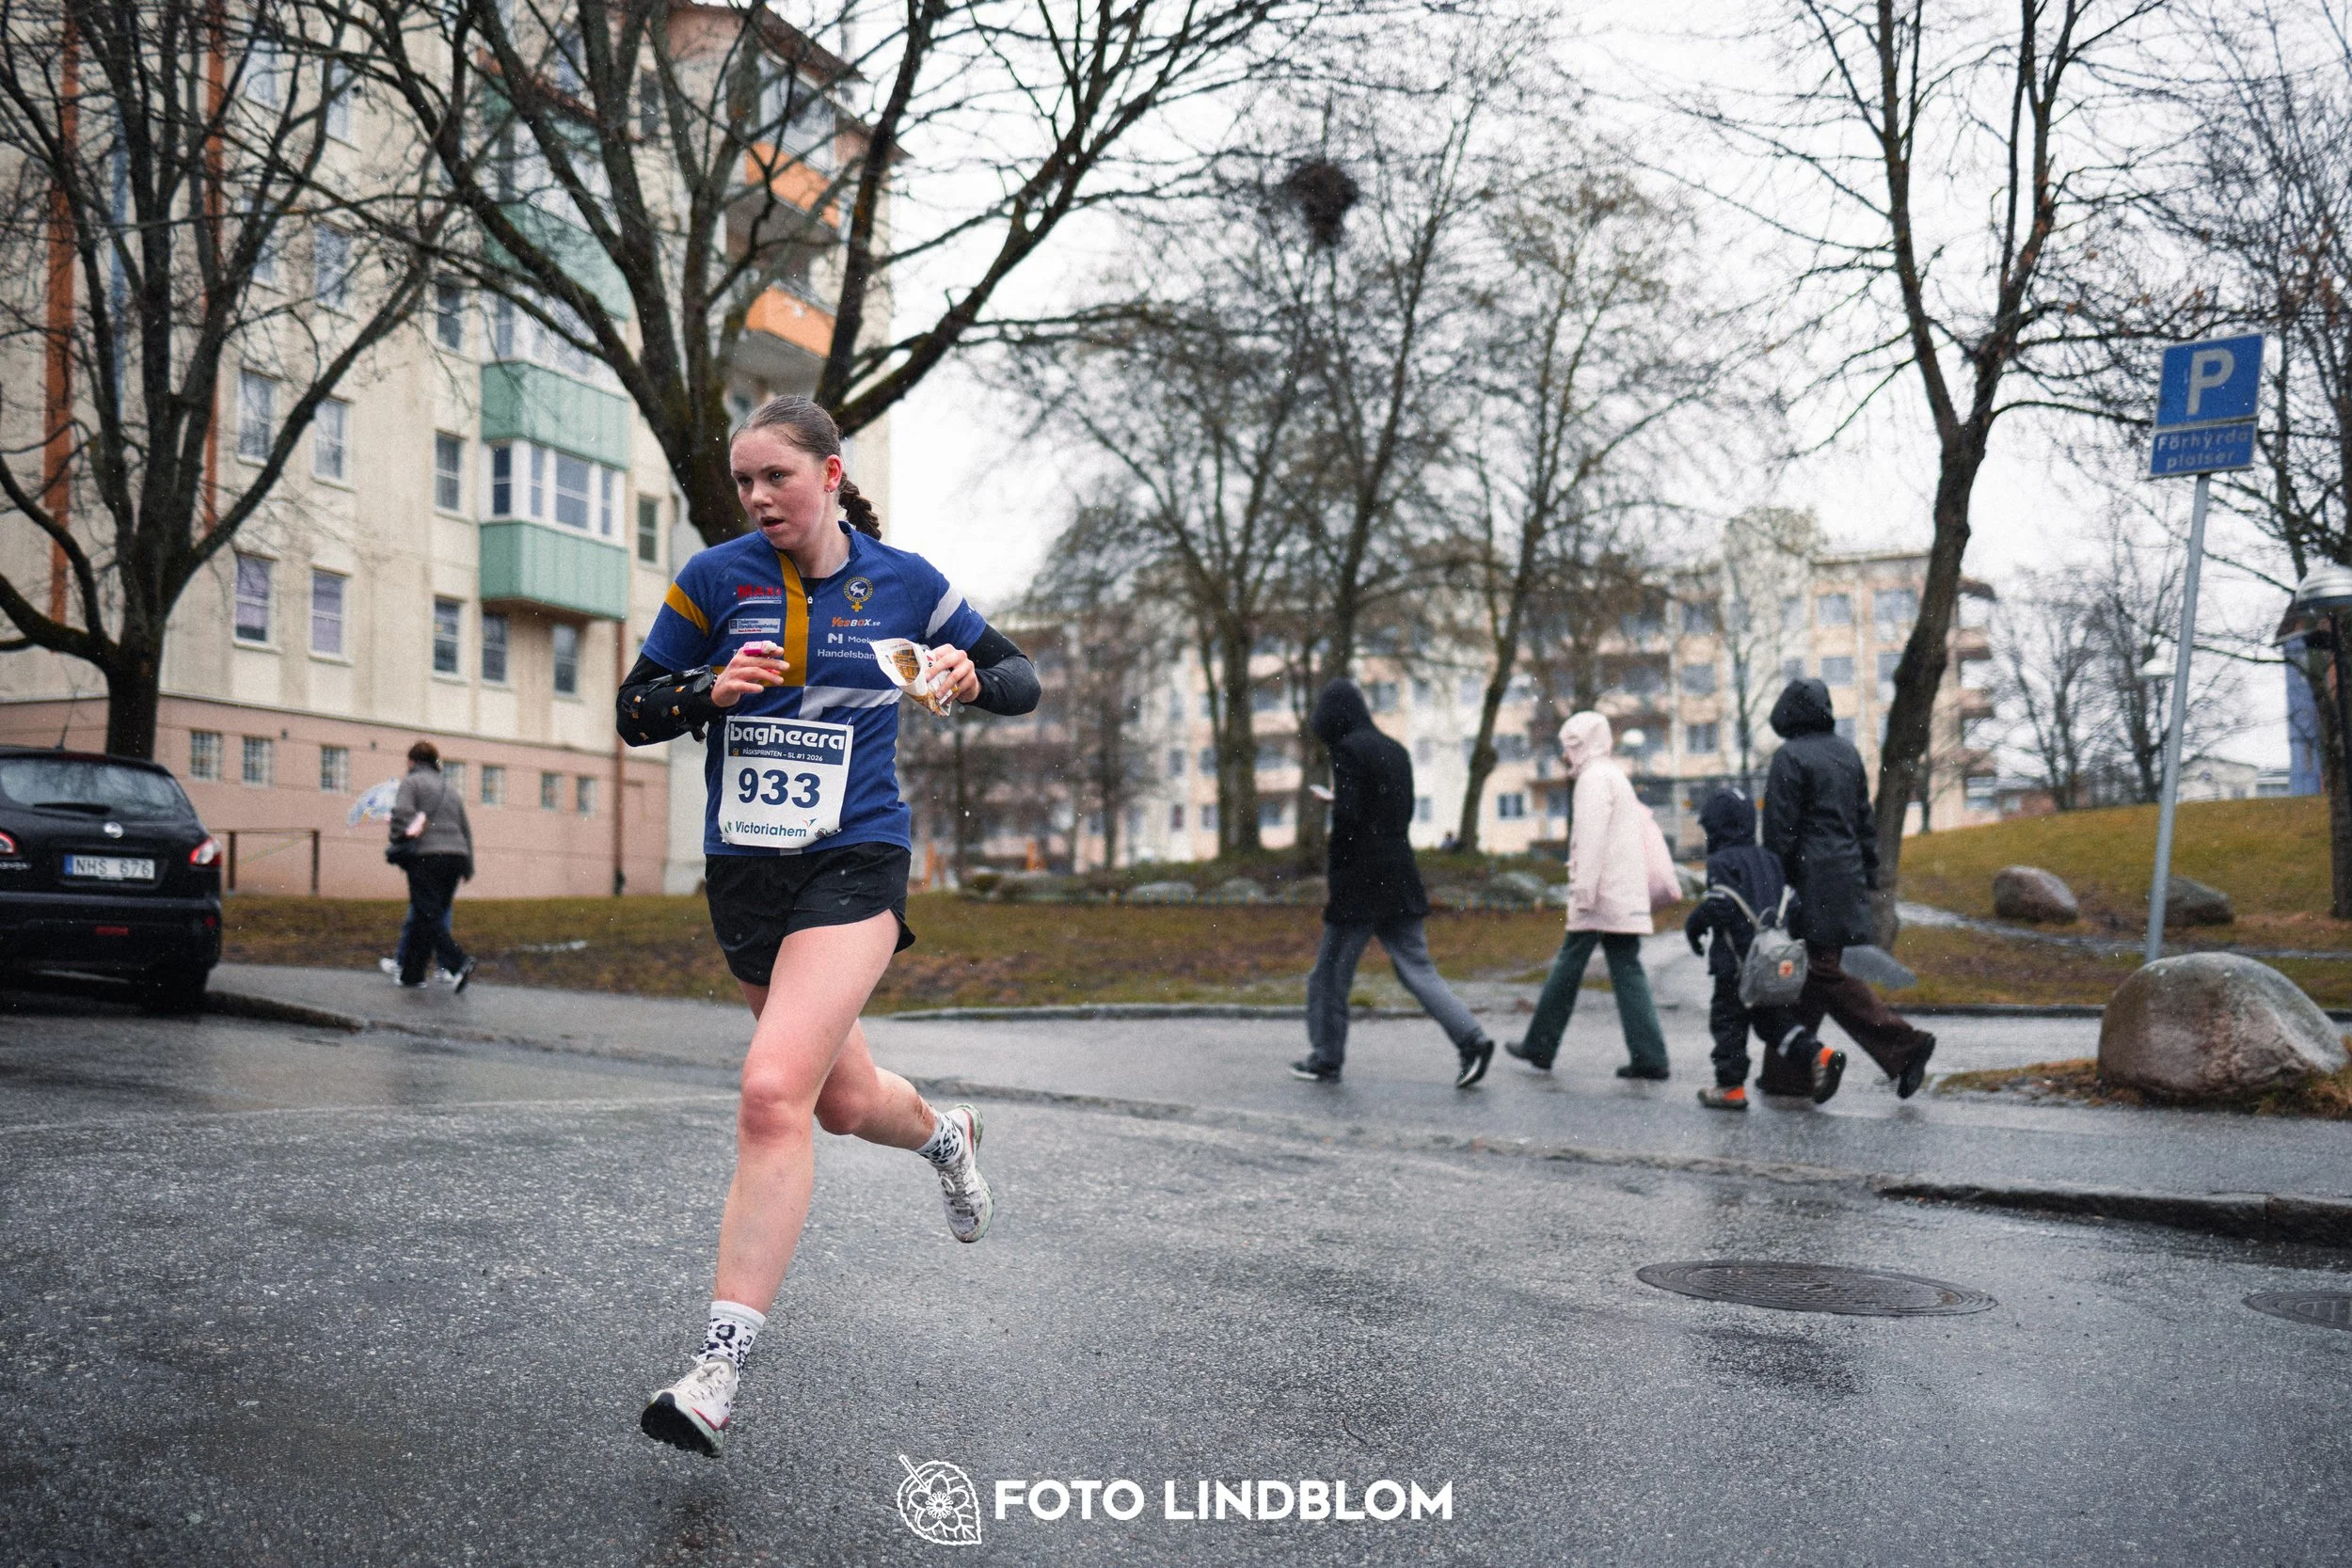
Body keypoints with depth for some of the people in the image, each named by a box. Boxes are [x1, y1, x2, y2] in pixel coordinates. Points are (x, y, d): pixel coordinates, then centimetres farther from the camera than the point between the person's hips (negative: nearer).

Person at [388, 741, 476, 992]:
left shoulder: (411, 782, 4)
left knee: (428, 917, -9)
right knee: (424, 917, 13)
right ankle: (412, 973, 14)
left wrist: (400, 843, 2)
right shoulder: (451, 790, 23)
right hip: (456, 856, 6)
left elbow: (401, 812, -13)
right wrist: (468, 867, 24)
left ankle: (458, 963, -26)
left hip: (426, 857, -6)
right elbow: (466, 830, 22)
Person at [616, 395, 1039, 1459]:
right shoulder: (714, 579, 2)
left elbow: (1021, 680, 10)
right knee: (841, 1101, 16)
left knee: (774, 1092, -20)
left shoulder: (902, 581, 0)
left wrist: (970, 677, -13)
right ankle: (945, 1134, 51)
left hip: (853, 864, -3)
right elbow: (634, 713, 6)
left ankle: (717, 1372, -16)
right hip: (742, 872, 4)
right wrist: (711, 689, -14)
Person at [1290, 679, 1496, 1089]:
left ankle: (1326, 1058, 14)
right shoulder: (1395, 750, 14)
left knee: (1331, 970, 6)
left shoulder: (1347, 750, -11)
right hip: (1400, 879, 7)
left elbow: (1348, 817, -18)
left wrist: (1334, 882, -8)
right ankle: (1471, 1040, -6)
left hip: (1360, 881, -7)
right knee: (1416, 967, 6)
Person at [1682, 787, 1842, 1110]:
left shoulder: (1721, 862, -9)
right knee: (1772, 1018, 15)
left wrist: (1693, 926, -5)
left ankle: (1730, 1086, 7)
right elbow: (1794, 905, 10)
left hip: (1736, 963, -7)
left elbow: (1718, 906, -21)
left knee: (1727, 1020, 4)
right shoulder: (1768, 859, 13)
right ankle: (1818, 1056, -3)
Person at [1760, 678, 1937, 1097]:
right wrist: (1870, 874, 21)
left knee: (1825, 973, -6)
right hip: (1848, 878, 8)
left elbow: (1779, 831, -12)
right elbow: (1866, 819, 17)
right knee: (1810, 972, 12)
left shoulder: (1789, 758, -10)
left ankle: (1904, 1044, -11)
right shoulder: (1847, 752, 14)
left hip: (1812, 882, -8)